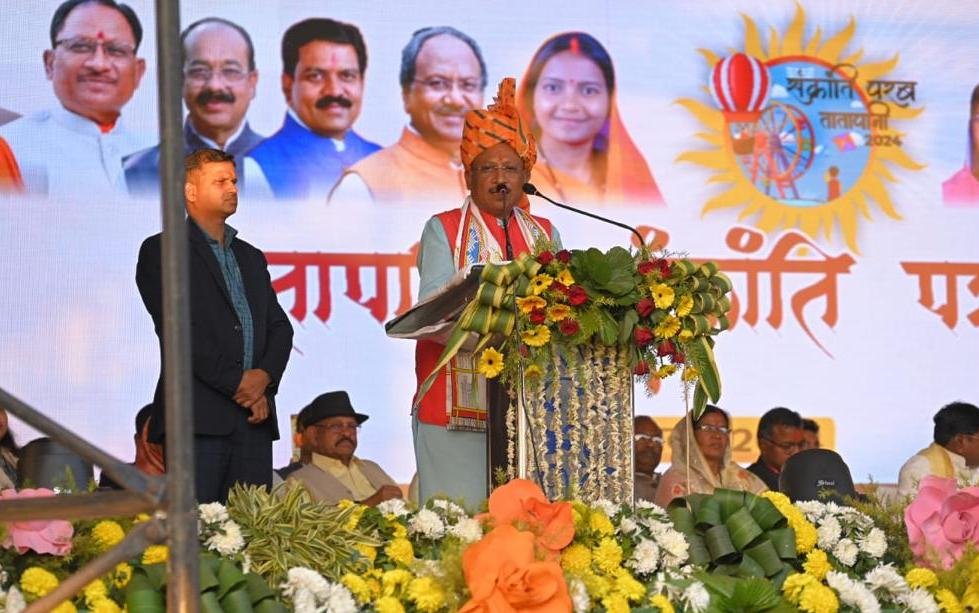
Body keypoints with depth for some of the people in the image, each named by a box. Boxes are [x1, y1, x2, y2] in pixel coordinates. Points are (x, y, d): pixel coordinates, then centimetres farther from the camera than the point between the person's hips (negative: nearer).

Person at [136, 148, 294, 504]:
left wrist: (264, 376, -4)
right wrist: (235, 381, -11)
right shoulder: (161, 251, 3)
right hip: (199, 418, -6)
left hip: (254, 417, 6)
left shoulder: (252, 258, 24)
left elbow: (279, 328, 16)